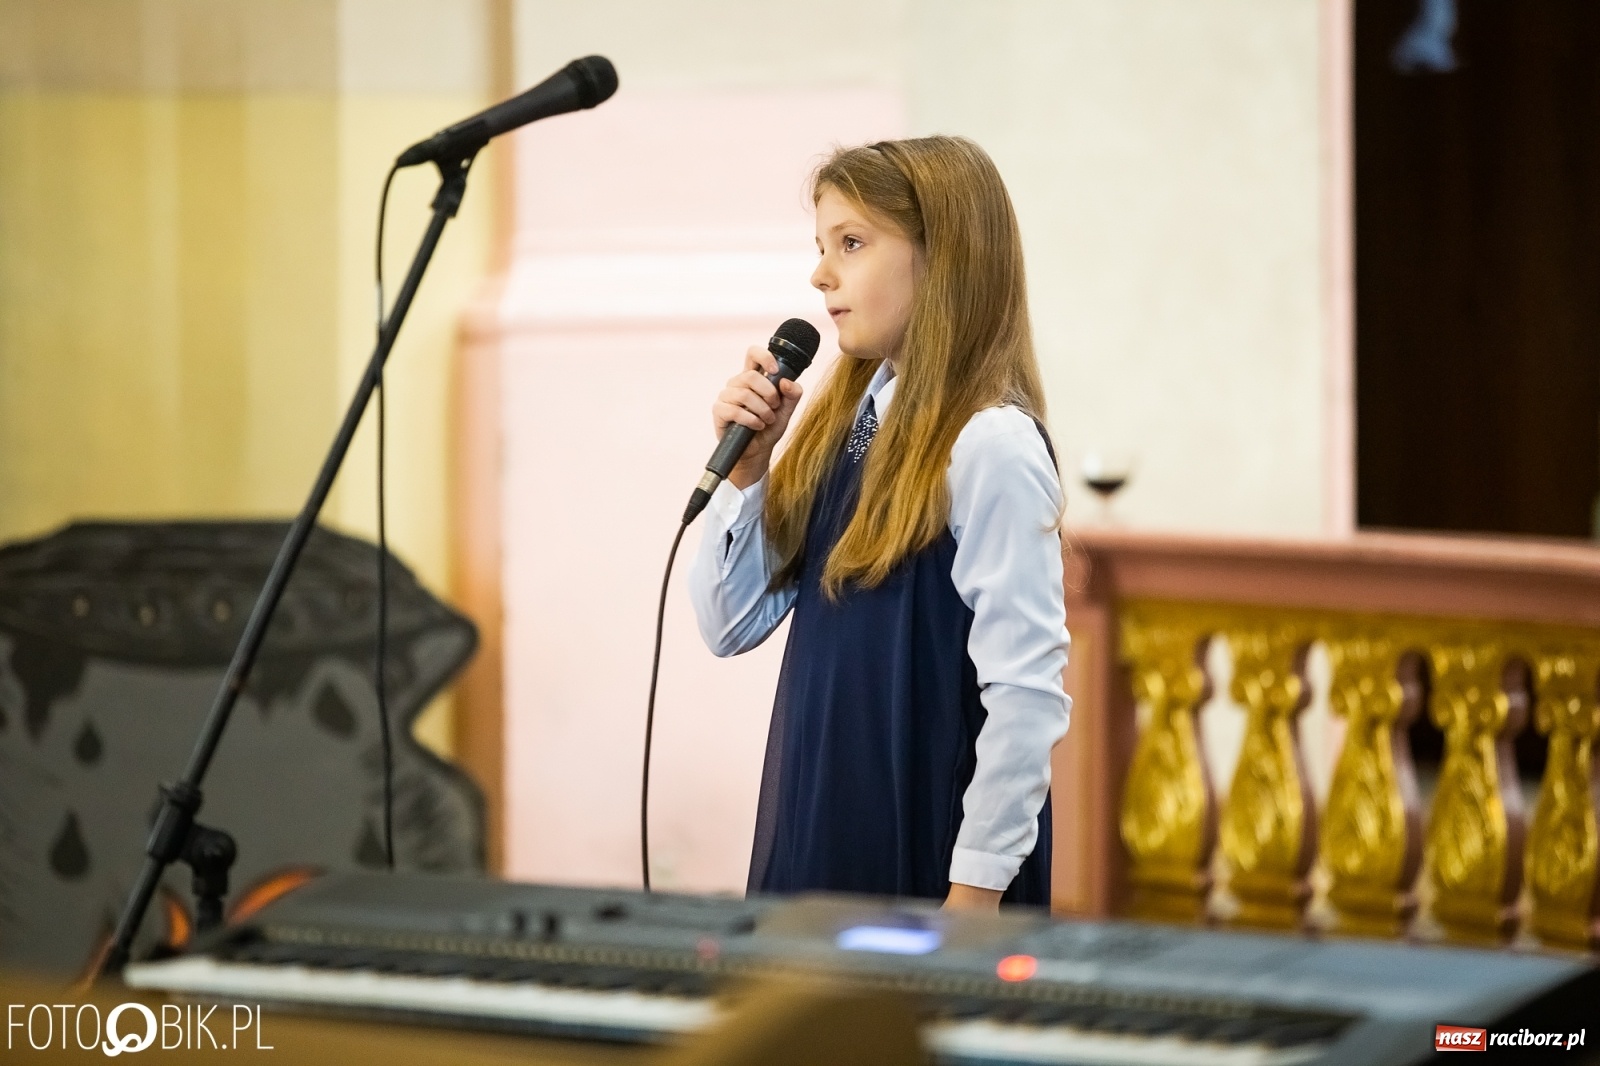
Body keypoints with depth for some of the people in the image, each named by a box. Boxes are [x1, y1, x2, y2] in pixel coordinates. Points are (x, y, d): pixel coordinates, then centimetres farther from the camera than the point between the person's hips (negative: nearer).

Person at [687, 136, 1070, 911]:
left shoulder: (990, 447, -15)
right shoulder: (840, 426, 8)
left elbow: (1027, 692, -17)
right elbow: (734, 626, 12)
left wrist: (977, 892, -17)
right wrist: (744, 467, -2)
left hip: (930, 851, -7)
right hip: (815, 836, 7)